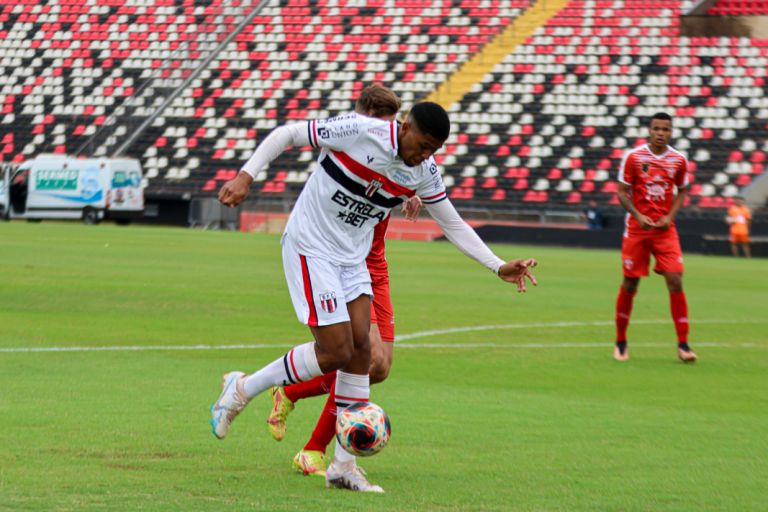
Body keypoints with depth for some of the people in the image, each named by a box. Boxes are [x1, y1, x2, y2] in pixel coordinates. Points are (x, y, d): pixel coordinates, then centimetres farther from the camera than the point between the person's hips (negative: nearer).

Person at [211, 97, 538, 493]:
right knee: (336, 352, -12)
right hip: (310, 248, -6)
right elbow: (284, 135, -13)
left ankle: (343, 465, 3)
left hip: (353, 259, 6)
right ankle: (243, 389, 7)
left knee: (360, 346, -3)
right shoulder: (359, 132, -21)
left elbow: (453, 225, 9)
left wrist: (500, 267, 1)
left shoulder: (424, 171, -2)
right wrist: (246, 176, -24)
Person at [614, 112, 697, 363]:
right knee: (630, 285, 3)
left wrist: (670, 216, -2)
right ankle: (620, 342, 19)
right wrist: (638, 215, -16)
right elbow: (622, 192, 0)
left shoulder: (679, 160, 2)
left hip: (665, 229, 1)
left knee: (675, 282, -10)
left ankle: (683, 345, -6)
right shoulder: (633, 157, -4)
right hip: (637, 229, -1)